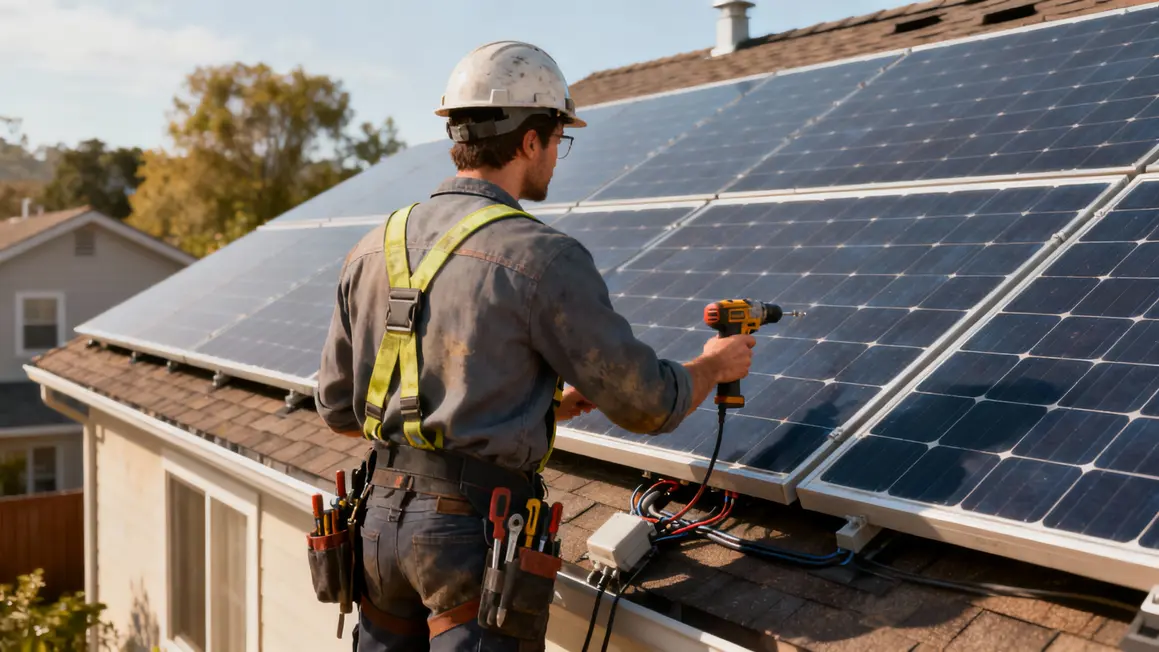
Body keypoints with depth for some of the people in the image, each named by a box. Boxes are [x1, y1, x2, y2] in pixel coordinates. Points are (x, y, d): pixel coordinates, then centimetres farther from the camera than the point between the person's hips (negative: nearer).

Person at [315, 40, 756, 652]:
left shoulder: (372, 252, 5)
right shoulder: (543, 258, -14)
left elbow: (338, 408, 13)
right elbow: (646, 404, -8)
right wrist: (715, 365, 15)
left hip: (383, 515, 7)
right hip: (479, 530, -6)